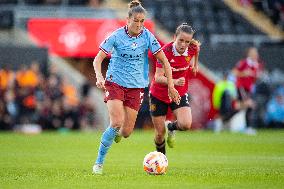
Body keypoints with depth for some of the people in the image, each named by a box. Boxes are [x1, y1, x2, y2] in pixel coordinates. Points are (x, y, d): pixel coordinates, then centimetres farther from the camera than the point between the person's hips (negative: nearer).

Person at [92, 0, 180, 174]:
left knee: (126, 132, -1)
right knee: (117, 123, -21)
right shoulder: (117, 36, -9)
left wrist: (171, 86, -5)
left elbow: (164, 61, -1)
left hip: (136, 87, 2)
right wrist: (99, 77, -27)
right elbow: (98, 59, -8)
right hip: (115, 83, -2)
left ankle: (117, 133, 39)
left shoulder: (147, 37, -6)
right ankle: (99, 162, -7)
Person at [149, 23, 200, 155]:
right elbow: (158, 77, -30)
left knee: (185, 125, -22)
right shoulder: (165, 51, -25)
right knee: (160, 134, 3)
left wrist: (194, 64, 15)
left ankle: (171, 127, 14)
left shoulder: (192, 49, -13)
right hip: (159, 95, -2)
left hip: (180, 94, 2)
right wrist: (175, 82, -45)